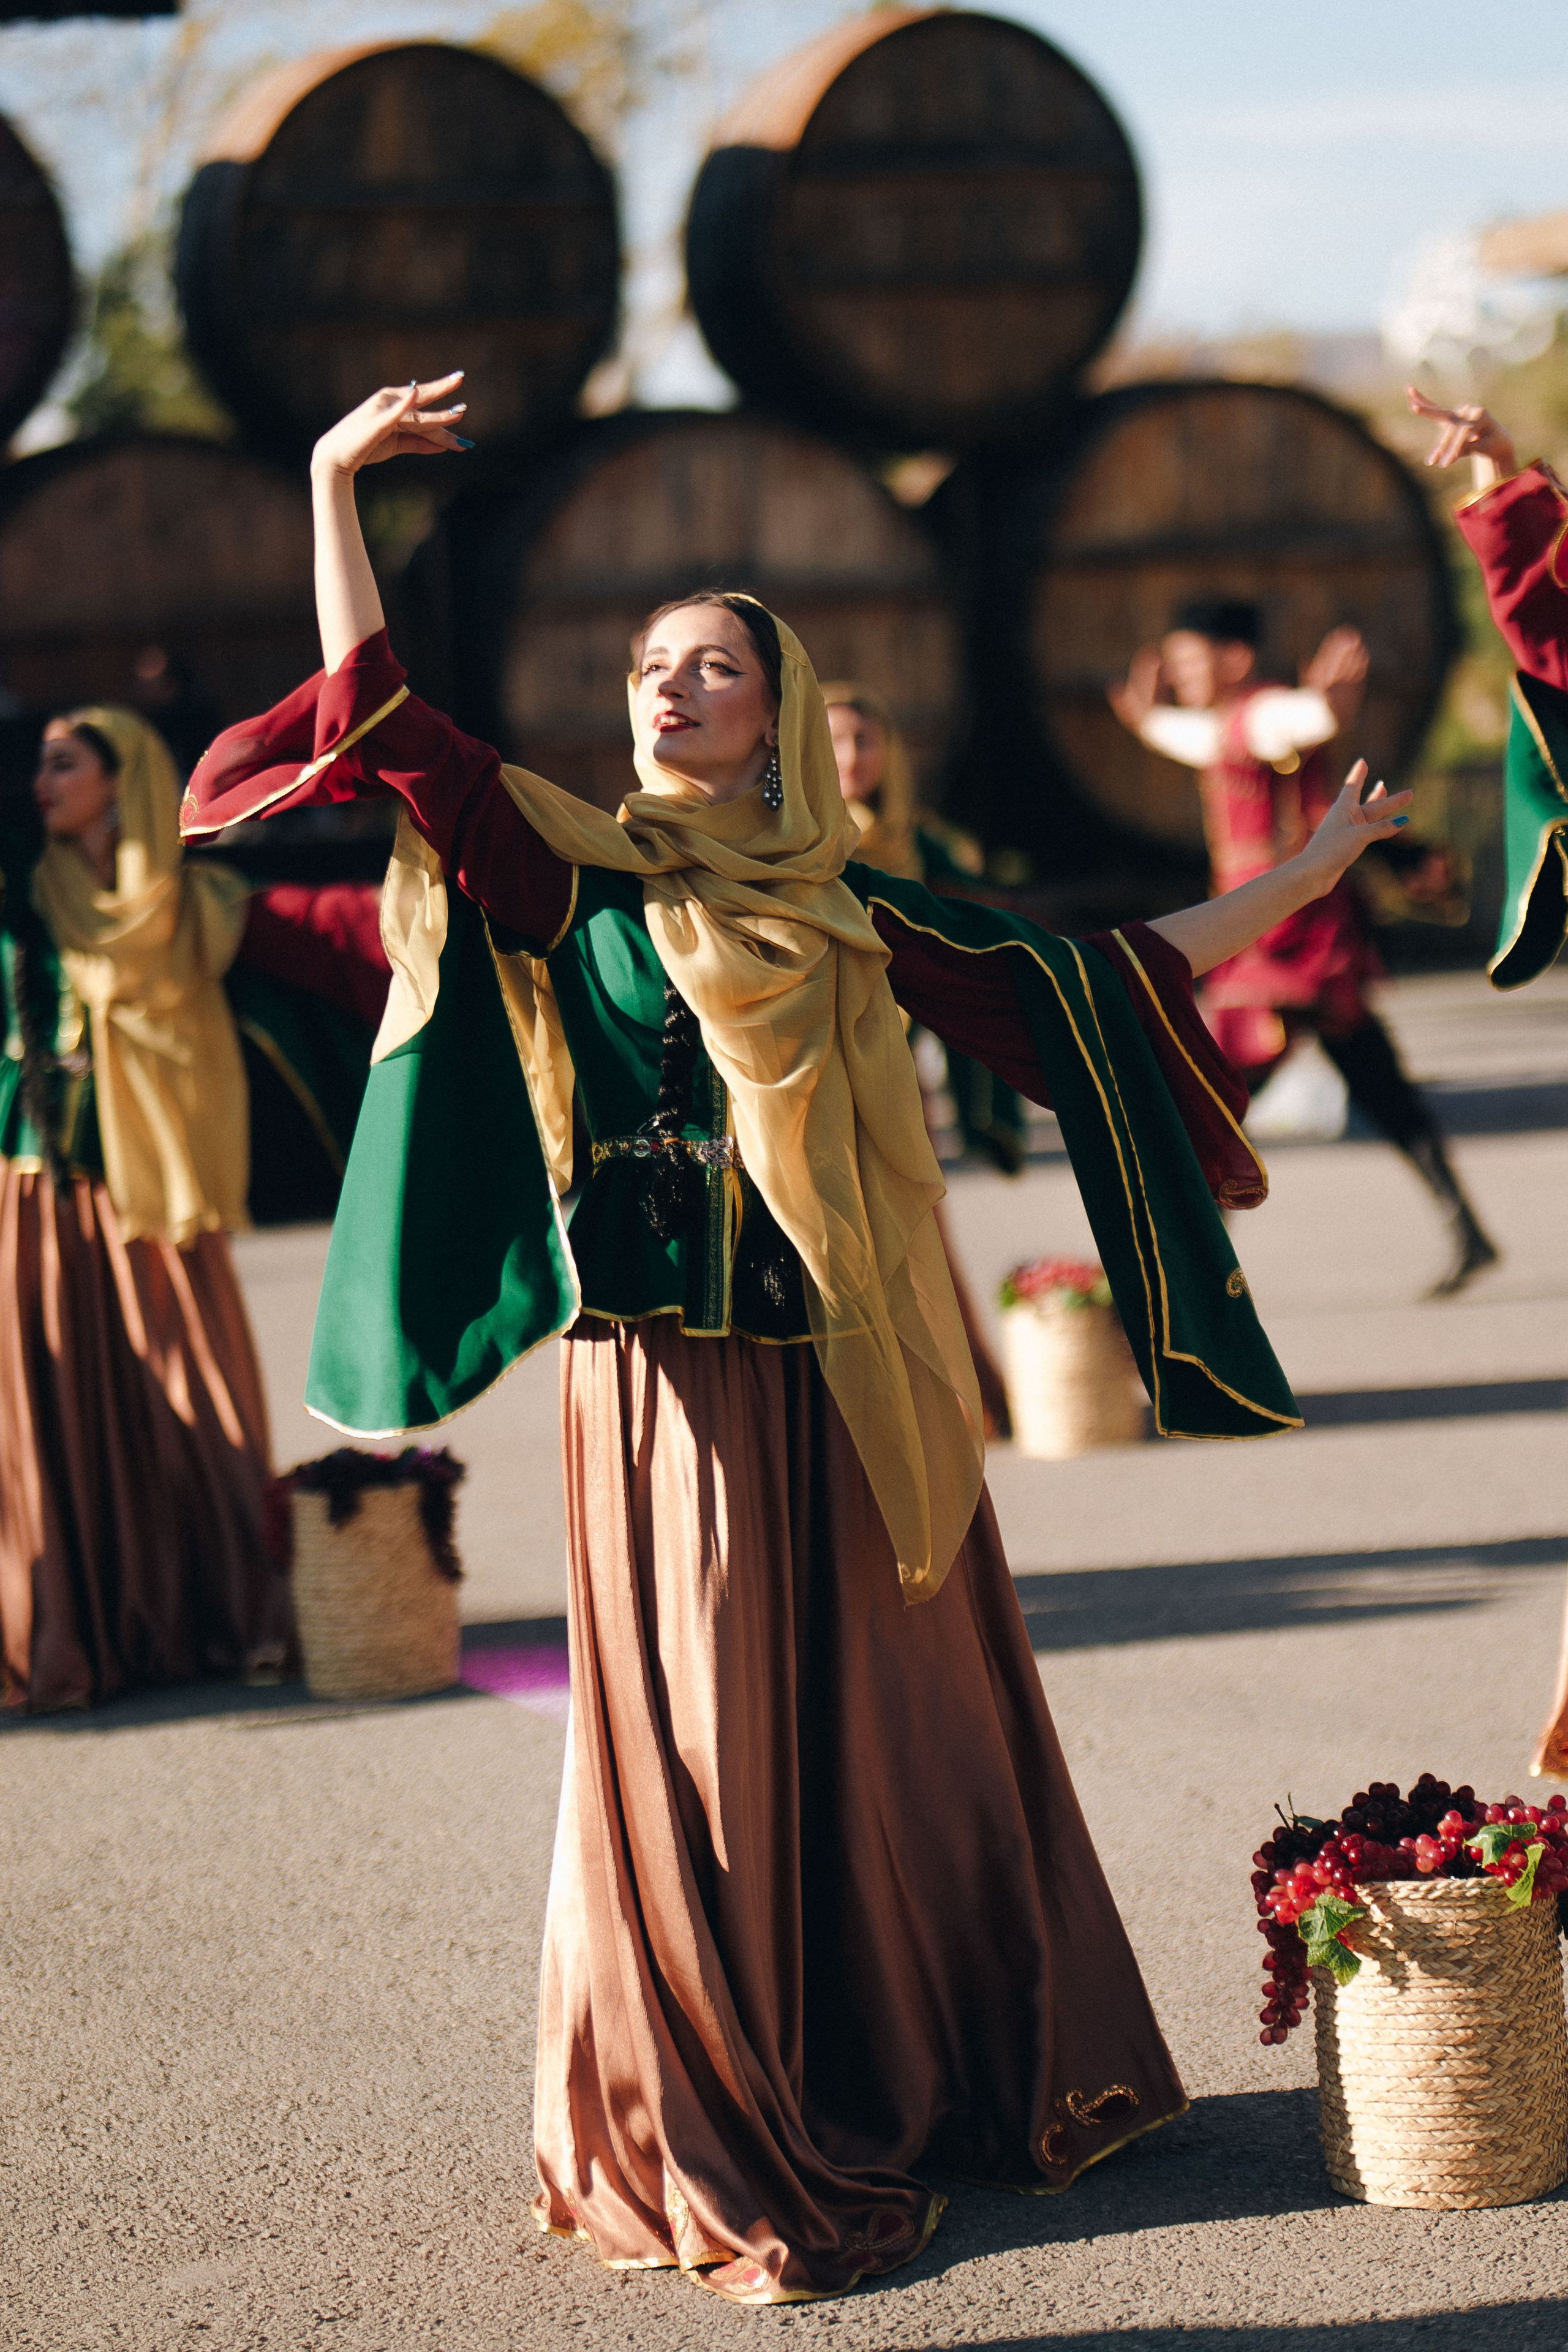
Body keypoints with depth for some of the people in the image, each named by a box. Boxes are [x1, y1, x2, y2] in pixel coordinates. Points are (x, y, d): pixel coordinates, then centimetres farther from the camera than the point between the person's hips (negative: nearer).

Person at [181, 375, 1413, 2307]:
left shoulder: (854, 913, 10)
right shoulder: (570, 877, 3)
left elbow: (1094, 979, 16)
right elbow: (375, 720, -6)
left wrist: (1307, 872, 18)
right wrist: (333, 487, -9)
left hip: (851, 1386, 3)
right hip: (670, 1380, -3)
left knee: (894, 1728, 9)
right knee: (705, 1751, 0)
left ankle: (950, 2080, 25)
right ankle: (728, 2157, 9)